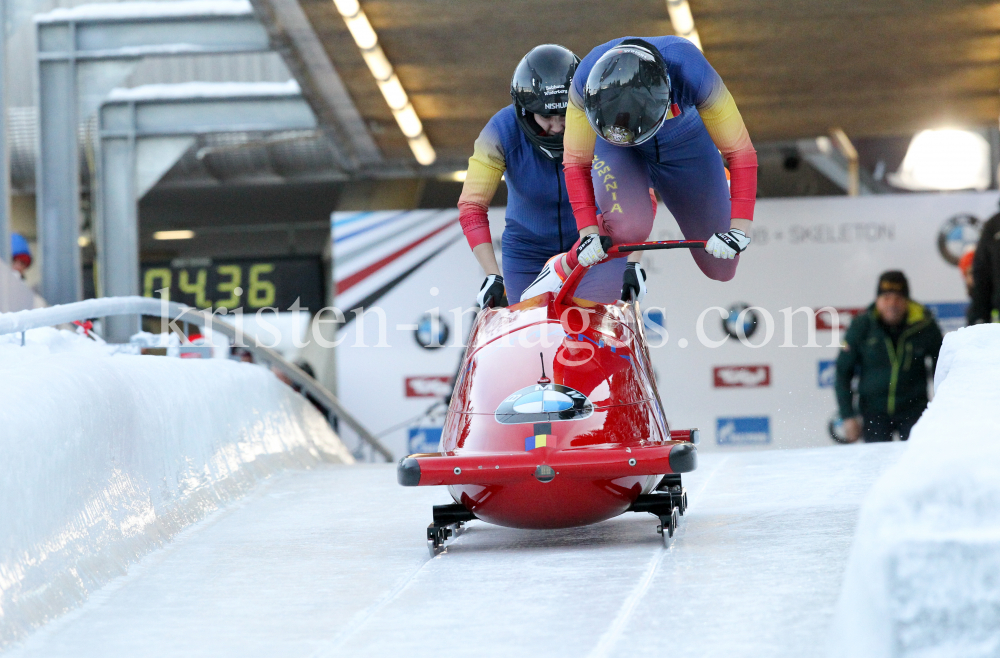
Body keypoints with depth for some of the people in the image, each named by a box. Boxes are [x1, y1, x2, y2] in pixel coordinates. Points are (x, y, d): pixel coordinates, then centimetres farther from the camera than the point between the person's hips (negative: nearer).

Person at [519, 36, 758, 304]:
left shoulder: (692, 73, -40)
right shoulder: (587, 80, -36)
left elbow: (740, 152, -32)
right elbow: (577, 162, -22)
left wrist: (739, 228, -38)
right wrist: (588, 231, -29)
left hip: (684, 142, 1)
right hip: (616, 151, -1)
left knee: (720, 267, 7)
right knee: (628, 226, -32)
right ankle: (565, 269, -2)